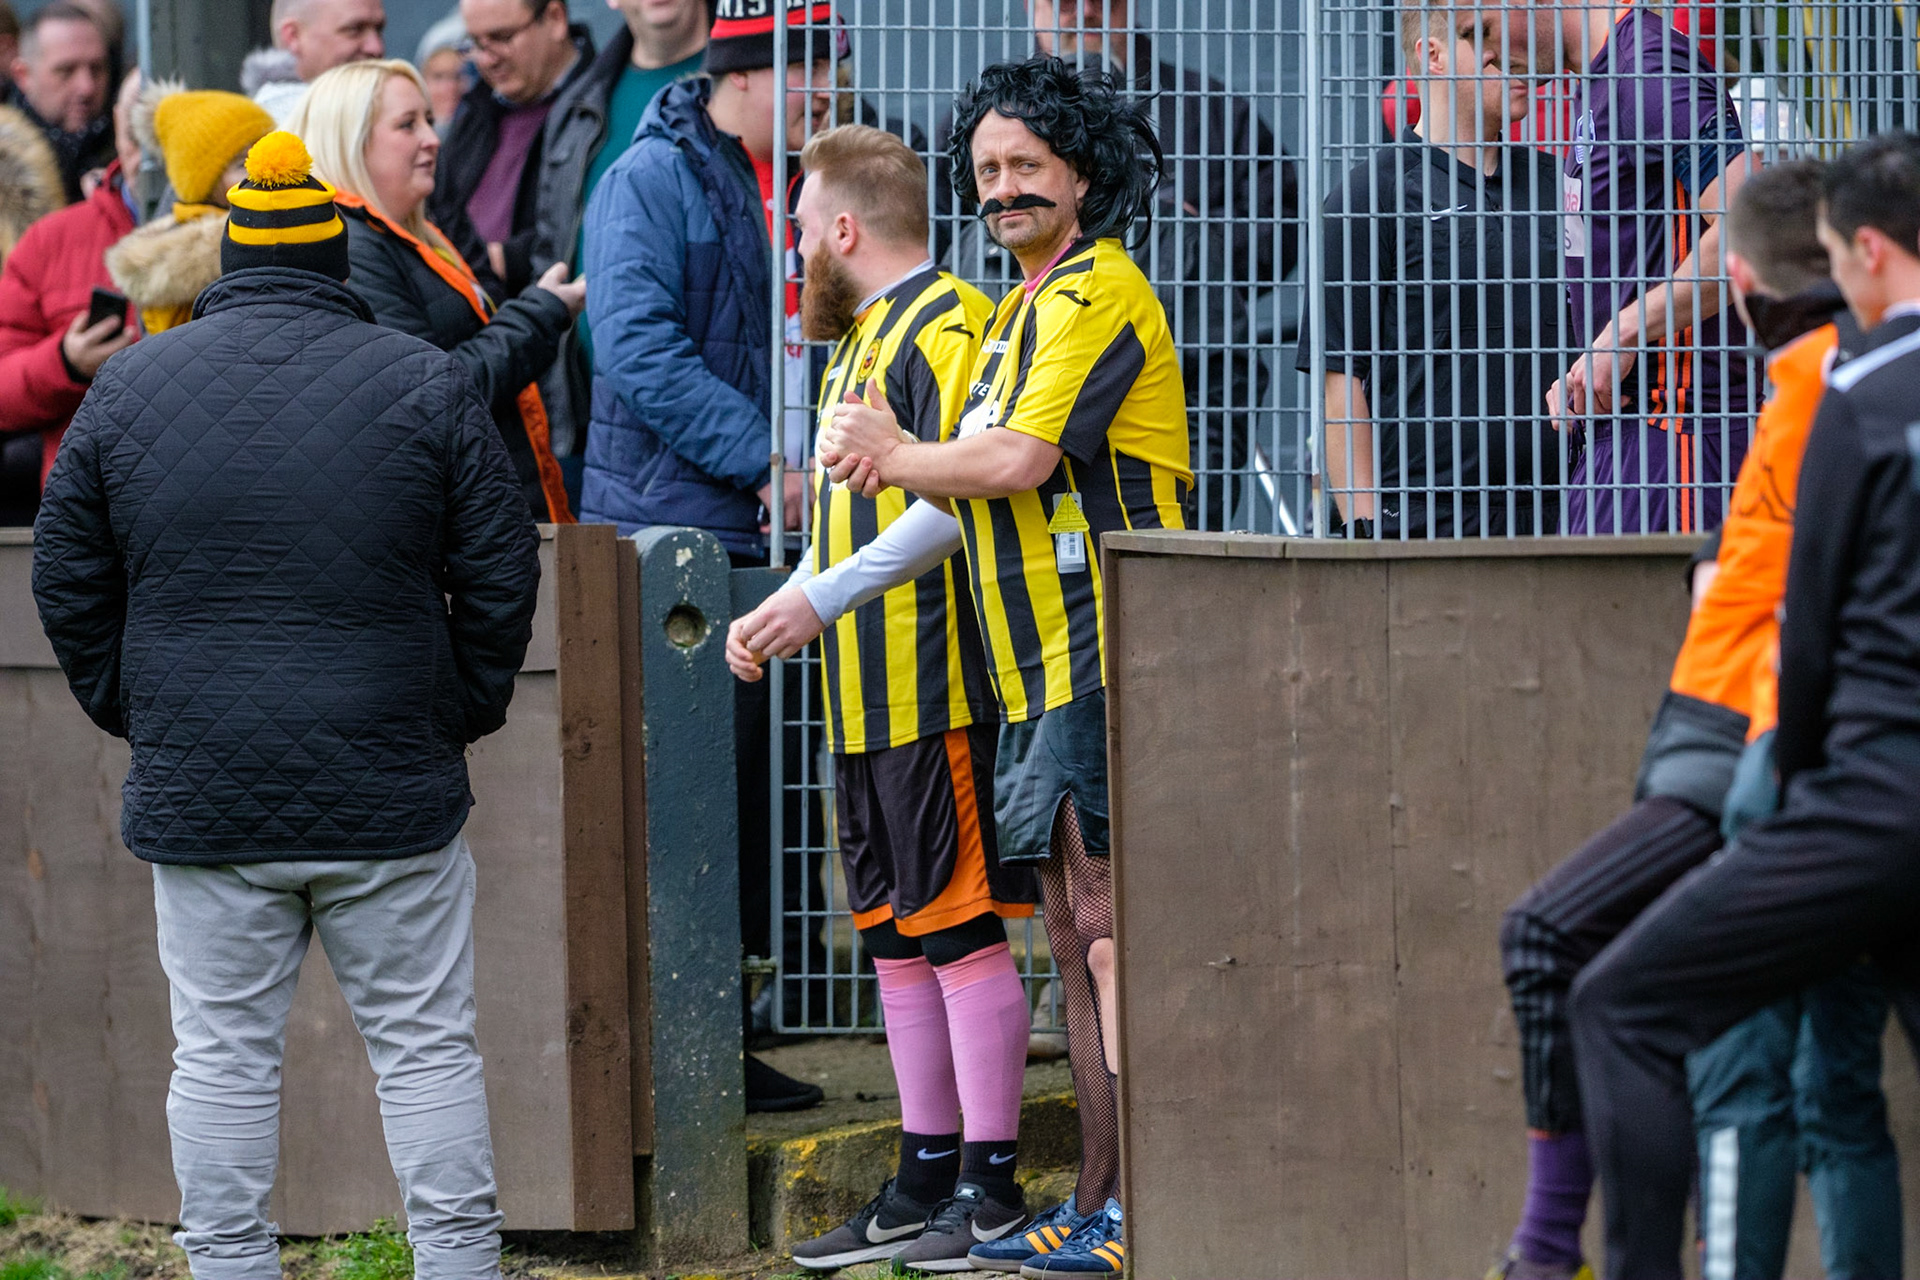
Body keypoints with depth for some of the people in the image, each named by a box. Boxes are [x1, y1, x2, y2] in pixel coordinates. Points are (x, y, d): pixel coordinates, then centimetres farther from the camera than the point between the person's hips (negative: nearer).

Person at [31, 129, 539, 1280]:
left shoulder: (128, 387, 4)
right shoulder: (427, 385, -1)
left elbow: (68, 584, 9)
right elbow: (501, 577, 1)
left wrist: (133, 715, 18)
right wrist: (463, 713, 13)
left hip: (201, 791, 1)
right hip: (390, 793, -1)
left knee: (223, 1057, 5)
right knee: (428, 1050, 5)